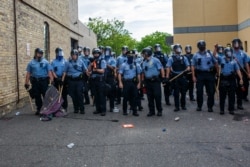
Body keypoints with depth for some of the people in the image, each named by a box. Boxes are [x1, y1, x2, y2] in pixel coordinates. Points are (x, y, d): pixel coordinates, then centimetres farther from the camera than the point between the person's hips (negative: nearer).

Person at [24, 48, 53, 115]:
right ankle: (39, 109, 19)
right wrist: (27, 83, 4)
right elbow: (28, 73, 8)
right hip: (35, 82, 2)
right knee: (37, 96, 8)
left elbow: (49, 72, -2)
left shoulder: (45, 62, 1)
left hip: (44, 81, -2)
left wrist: (51, 81, -11)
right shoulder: (31, 63, 8)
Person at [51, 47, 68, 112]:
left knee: (64, 94, -2)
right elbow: (52, 71, 3)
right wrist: (56, 77, -10)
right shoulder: (53, 62, 8)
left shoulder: (65, 61, 2)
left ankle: (64, 107, 4)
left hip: (64, 78, -2)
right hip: (56, 79, 2)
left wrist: (63, 78, -9)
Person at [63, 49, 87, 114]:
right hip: (71, 81, 2)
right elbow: (65, 72, 9)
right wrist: (63, 80, 2)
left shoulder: (80, 62, 7)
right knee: (73, 95, 5)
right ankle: (76, 108, 17)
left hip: (79, 80, -1)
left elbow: (85, 70, 9)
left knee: (80, 95, -6)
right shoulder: (68, 62, 8)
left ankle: (82, 109, 1)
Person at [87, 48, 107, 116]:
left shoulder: (102, 61, -1)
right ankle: (98, 109, 16)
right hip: (93, 80, 6)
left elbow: (102, 70, -10)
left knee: (101, 95, -5)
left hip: (100, 80, -6)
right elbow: (88, 70, 14)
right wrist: (90, 65, -4)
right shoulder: (92, 61, 17)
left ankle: (103, 110, -1)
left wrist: (96, 69, -24)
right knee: (96, 95, 8)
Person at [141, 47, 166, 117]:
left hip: (155, 81, -6)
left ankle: (159, 110, 9)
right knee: (150, 97, 7)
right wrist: (143, 81, 16)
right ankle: (151, 111, 16)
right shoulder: (144, 63, 14)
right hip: (148, 82, 6)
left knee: (157, 96, -4)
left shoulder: (155, 60, -5)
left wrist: (163, 77, -13)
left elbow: (161, 69, -8)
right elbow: (143, 73, 21)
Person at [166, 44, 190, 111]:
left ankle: (183, 105, 22)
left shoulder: (184, 58, 8)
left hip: (183, 77, 2)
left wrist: (186, 70, -16)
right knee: (176, 92, 3)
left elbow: (188, 67, 7)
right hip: (175, 77, -2)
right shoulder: (171, 58, 0)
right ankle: (177, 106, 11)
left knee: (183, 92, 8)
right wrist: (167, 76, -18)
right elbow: (168, 67, -7)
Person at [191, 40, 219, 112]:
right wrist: (193, 76, -5)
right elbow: (193, 66, 3)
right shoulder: (196, 55, 5)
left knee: (211, 91, 2)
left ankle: (210, 106, 13)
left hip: (209, 74, 1)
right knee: (199, 91, 2)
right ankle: (199, 106, 15)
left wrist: (217, 72, 2)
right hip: (200, 74, 0)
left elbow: (215, 63, 9)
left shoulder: (210, 53, 7)